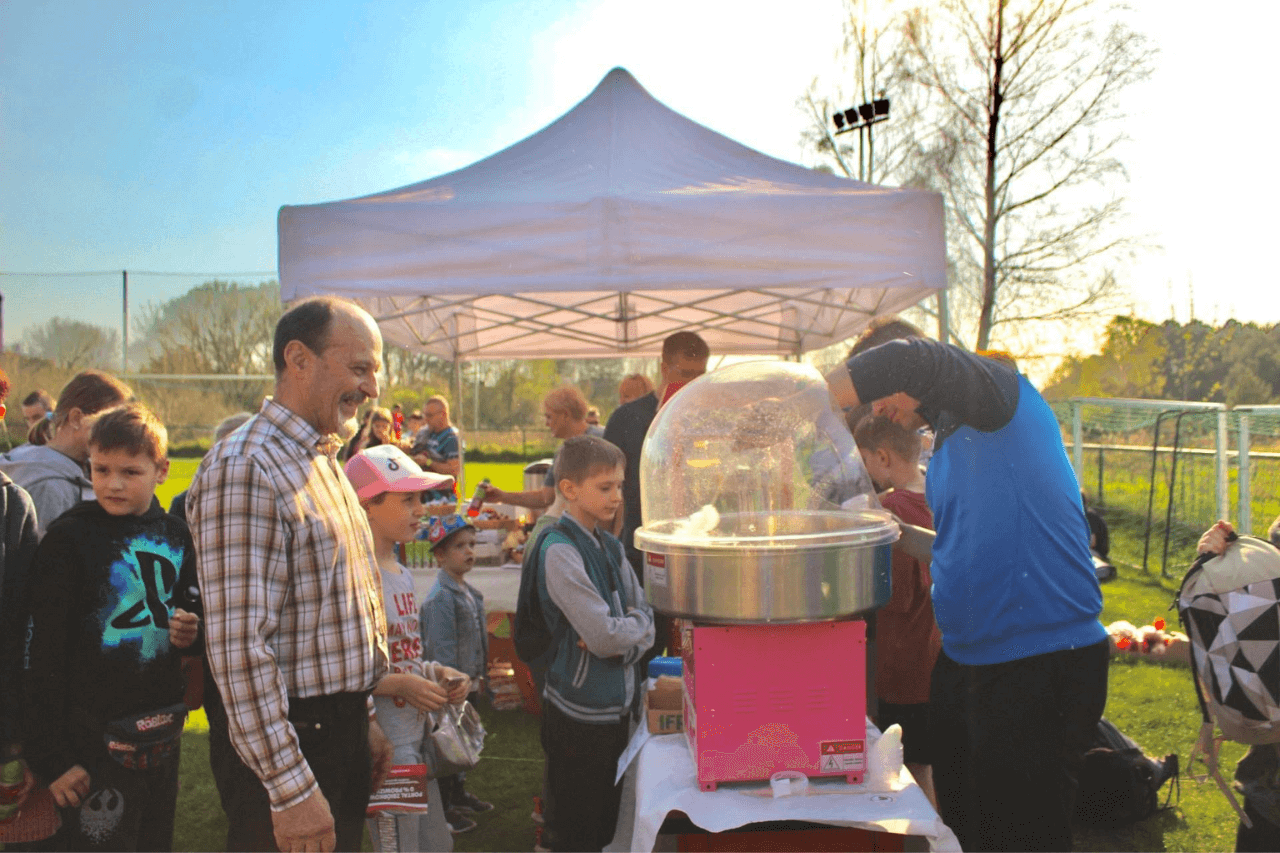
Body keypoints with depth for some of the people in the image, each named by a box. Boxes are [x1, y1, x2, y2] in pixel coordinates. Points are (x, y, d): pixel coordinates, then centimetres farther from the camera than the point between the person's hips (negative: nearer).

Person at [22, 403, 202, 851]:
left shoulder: (174, 536, 5)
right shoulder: (69, 538, -11)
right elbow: (43, 655, -11)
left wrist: (191, 633, -5)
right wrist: (52, 757, -12)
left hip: (163, 734, 6)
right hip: (96, 741, -5)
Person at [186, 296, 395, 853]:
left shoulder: (324, 463, 12)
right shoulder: (244, 469, -19)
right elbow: (238, 644, -23)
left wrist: (365, 719, 17)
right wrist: (291, 788, -22)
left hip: (341, 728, 9)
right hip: (287, 740, -9)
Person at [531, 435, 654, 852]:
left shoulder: (610, 545, 7)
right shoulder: (561, 550, -18)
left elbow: (645, 611, 6)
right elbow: (604, 635, -24)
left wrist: (624, 641, -14)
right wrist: (639, 623, -5)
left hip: (616, 706, 8)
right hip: (580, 712, -8)